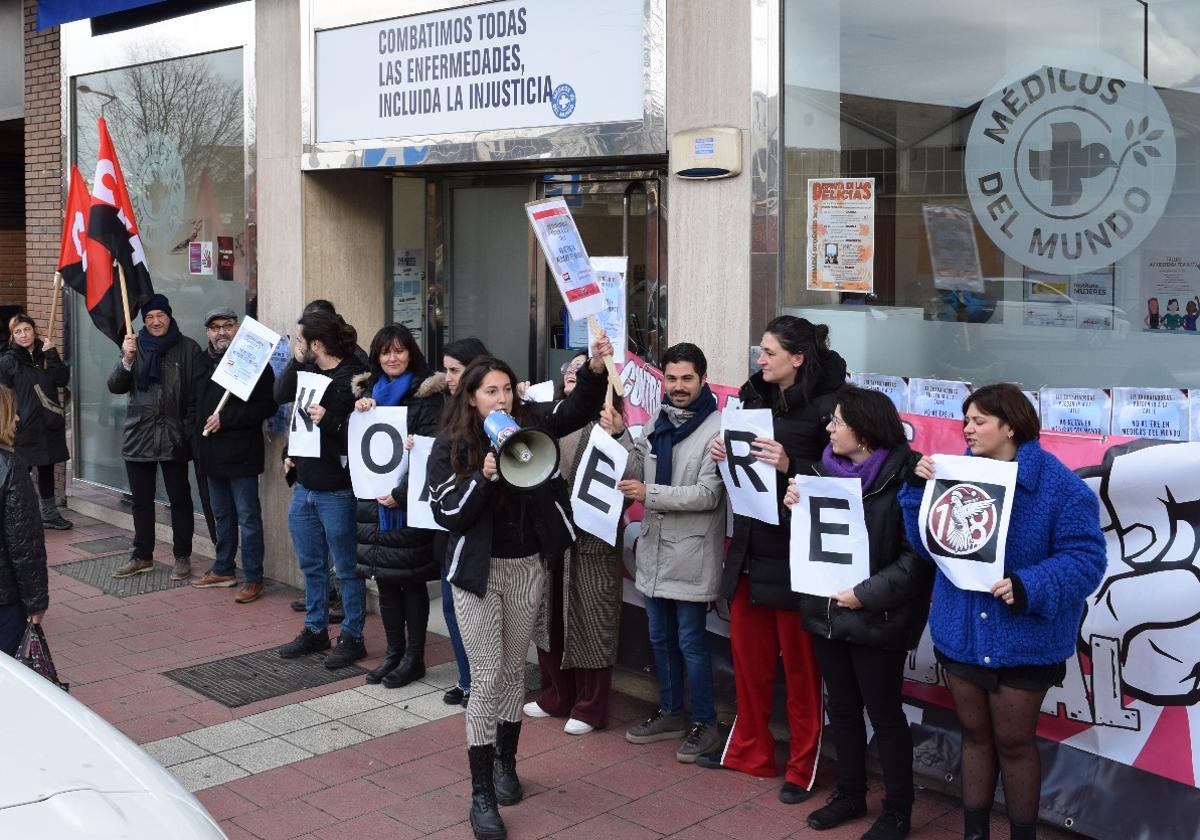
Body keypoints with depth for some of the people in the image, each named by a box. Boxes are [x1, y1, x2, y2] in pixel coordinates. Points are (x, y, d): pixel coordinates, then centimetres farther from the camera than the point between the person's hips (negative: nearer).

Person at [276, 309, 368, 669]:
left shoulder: (353, 378, -17)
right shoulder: (310, 372, 6)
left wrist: (328, 420, -33)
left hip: (336, 491, -8)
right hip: (304, 486, 8)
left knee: (346, 569, 5)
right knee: (311, 565, 19)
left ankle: (352, 638, 18)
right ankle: (315, 630, 33)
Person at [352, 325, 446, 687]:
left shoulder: (426, 393, -6)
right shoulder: (367, 390, 13)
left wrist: (400, 492, -20)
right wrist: (359, 413, -6)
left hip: (409, 502, -5)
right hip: (373, 498, 6)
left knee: (411, 580, 1)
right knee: (384, 579, 10)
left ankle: (414, 657, 12)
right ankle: (394, 653, 21)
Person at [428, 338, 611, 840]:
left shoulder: (531, 423, -3)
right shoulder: (449, 447, -8)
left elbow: (578, 409, -11)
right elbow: (446, 515, -13)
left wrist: (595, 368, -30)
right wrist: (484, 476, -26)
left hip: (528, 567, 3)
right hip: (479, 570, -3)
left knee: (514, 671, 15)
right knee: (487, 679, -3)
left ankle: (505, 762, 35)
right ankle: (481, 793, 7)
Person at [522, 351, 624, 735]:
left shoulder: (607, 421, -10)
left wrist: (615, 435, -33)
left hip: (591, 537, -7)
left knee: (589, 621, 3)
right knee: (548, 615, 16)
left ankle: (590, 708, 16)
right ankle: (556, 696, 32)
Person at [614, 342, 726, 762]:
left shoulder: (717, 428, -13)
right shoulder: (657, 422, 9)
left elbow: (709, 494, -19)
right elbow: (635, 473, 5)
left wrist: (650, 494, -22)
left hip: (691, 554, -7)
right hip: (654, 549, 7)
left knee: (691, 642, 1)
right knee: (661, 639, 17)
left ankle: (705, 723, 16)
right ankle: (671, 713, 32)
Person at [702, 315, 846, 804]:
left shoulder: (826, 405, -13)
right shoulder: (754, 395, 7)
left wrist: (790, 465, -29)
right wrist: (723, 455, -2)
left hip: (795, 551, -7)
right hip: (749, 544, 7)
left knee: (799, 660, 6)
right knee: (748, 652, 16)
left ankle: (803, 766, 21)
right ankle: (750, 750, 33)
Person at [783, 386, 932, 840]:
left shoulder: (903, 478, -17)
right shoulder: (825, 469, 4)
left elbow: (916, 555, -19)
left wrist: (866, 594, -22)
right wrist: (795, 506, -4)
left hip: (875, 618, -6)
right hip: (826, 610, 6)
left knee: (884, 714, 7)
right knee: (841, 708, 18)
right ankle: (851, 794, 35)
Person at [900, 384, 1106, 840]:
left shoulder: (1059, 485, -13)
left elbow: (1086, 558, -17)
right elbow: (928, 545, 2)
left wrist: (1028, 587, -30)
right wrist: (920, 489, -12)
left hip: (1022, 641, -5)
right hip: (962, 633, 5)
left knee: (1014, 743, 9)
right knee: (974, 735, 17)